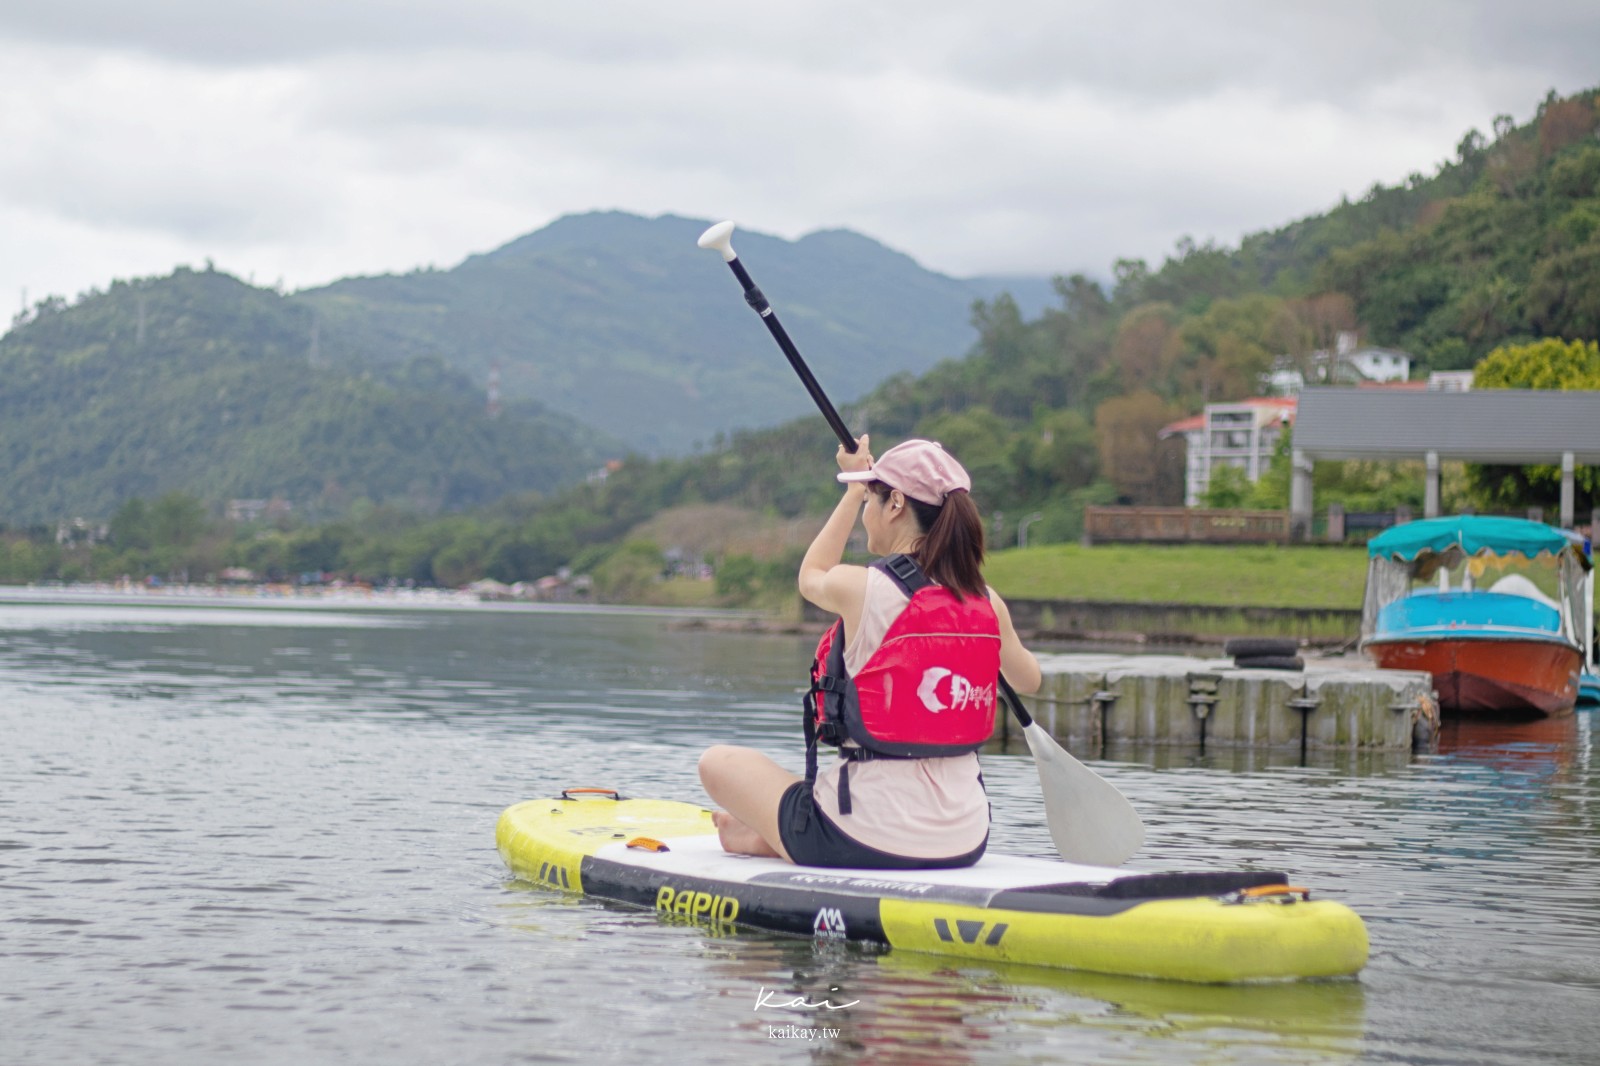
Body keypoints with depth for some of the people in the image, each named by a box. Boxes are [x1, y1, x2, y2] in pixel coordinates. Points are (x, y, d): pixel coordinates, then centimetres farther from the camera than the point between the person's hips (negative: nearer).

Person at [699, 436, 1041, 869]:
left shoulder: (858, 588, -13)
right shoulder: (987, 603, 0)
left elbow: (811, 577, 14)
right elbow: (1028, 680, 22)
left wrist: (855, 488, 25)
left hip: (868, 840, -5)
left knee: (718, 762, 14)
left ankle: (765, 839, 33)